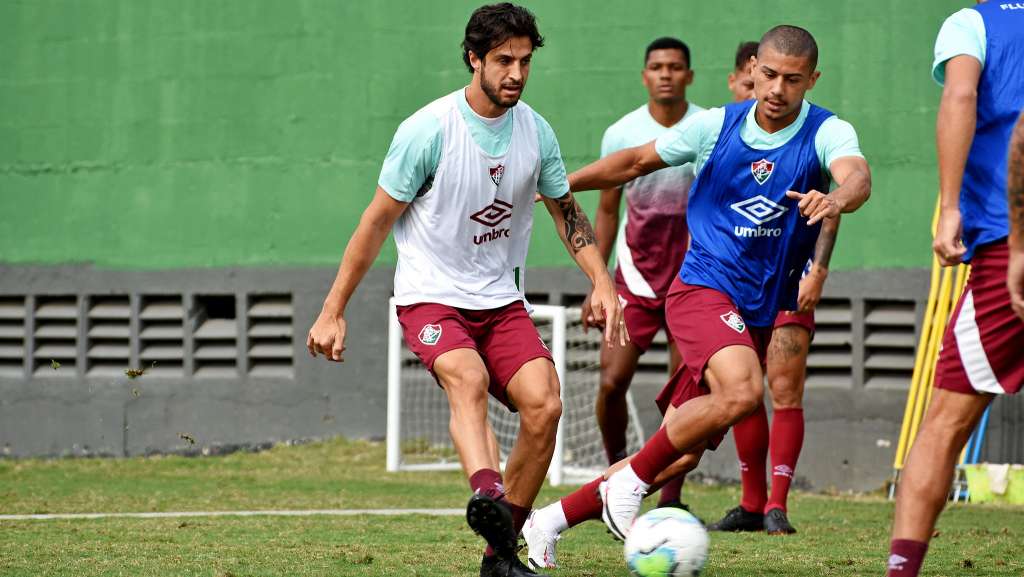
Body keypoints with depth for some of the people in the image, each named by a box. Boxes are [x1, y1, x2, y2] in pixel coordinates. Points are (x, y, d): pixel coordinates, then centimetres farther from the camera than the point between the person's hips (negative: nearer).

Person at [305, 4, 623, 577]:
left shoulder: (536, 131, 2)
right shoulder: (429, 130, -12)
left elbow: (566, 210, 18)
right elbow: (378, 221, -6)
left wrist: (602, 281, 4)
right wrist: (333, 311, -5)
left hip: (501, 299, 5)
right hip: (431, 295, -5)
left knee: (544, 404, -16)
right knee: (468, 379, -34)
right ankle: (487, 494, -61)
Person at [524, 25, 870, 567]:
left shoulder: (827, 133, -6)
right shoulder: (718, 125, -2)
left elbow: (856, 175, -29)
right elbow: (638, 160, 14)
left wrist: (836, 199, -52)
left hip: (760, 315, 2)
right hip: (703, 289, -2)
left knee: (681, 457, 3)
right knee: (741, 389, -33)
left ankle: (551, 521, 17)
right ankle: (632, 477, -15)